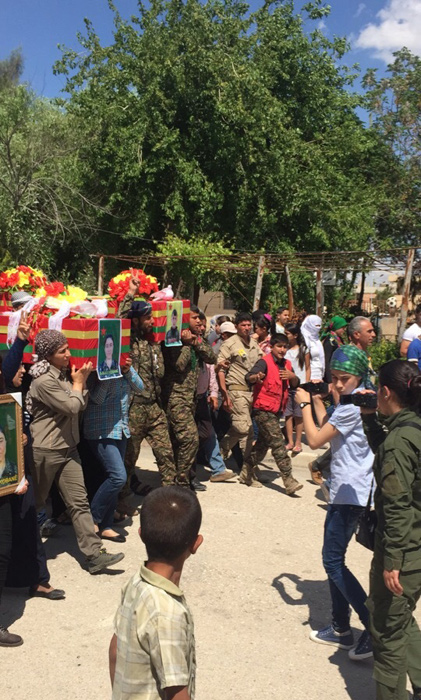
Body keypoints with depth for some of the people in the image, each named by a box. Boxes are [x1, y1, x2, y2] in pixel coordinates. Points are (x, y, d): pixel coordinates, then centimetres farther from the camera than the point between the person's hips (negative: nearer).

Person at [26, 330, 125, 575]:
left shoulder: (63, 374, 7)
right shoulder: (43, 381, -20)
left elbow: (82, 405, 6)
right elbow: (72, 407, -20)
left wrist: (81, 381, -5)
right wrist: (78, 382, -7)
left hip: (67, 448, 8)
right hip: (45, 451, -8)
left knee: (79, 502, 3)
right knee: (34, 504, 10)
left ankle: (94, 555, 4)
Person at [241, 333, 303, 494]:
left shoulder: (286, 364, 11)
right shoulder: (265, 362, -12)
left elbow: (295, 384, 13)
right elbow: (248, 377, -26)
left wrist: (292, 376, -10)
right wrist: (256, 377, -49)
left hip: (276, 411, 8)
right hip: (264, 410, -8)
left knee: (263, 443, 15)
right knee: (278, 444, -12)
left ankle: (247, 474, 27)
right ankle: (289, 480, -12)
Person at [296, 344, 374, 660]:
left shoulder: (352, 406, -20)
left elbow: (315, 439, -17)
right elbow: (328, 429, 15)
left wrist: (305, 403, -6)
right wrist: (318, 401, 9)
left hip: (350, 493, -10)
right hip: (346, 490, 10)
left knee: (333, 561, -3)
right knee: (334, 559, 16)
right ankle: (341, 629, 26)